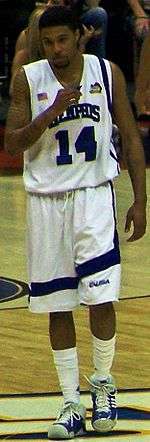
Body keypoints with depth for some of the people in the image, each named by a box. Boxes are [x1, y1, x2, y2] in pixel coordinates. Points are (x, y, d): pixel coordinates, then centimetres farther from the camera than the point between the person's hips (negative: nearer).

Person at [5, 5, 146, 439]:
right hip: (46, 198, 1)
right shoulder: (27, 80, -2)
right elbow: (11, 143, -6)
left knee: (101, 299, -11)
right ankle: (71, 405, 11)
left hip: (94, 193, -1)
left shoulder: (108, 74, -1)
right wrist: (52, 113, -21)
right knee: (57, 307, 4)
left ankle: (103, 383, 13)